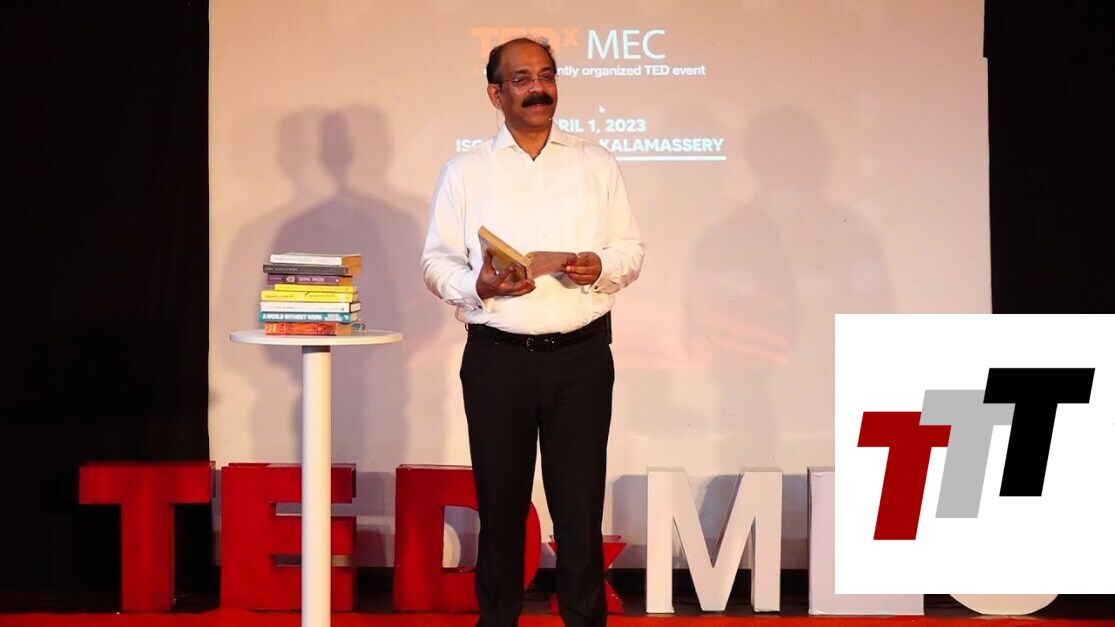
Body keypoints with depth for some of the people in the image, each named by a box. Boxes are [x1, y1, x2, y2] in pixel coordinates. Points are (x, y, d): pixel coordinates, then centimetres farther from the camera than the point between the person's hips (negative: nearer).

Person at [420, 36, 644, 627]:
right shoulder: (465, 172, 7)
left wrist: (600, 267, -12)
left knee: (580, 501, 1)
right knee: (500, 503, 7)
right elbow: (437, 261, 4)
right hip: (497, 356, 0)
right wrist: (478, 284, -16)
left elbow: (631, 250, 9)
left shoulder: (597, 164, 9)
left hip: (581, 355, 0)